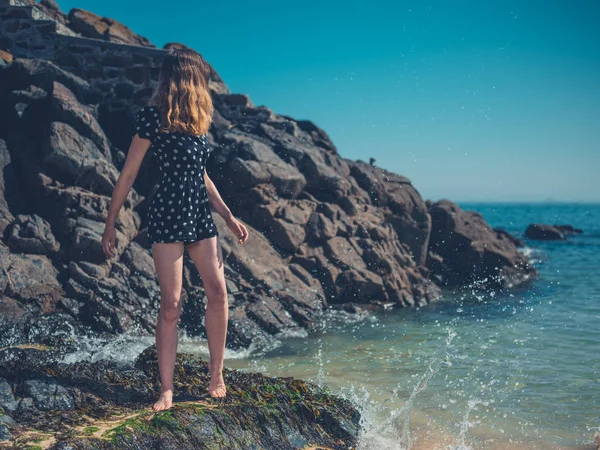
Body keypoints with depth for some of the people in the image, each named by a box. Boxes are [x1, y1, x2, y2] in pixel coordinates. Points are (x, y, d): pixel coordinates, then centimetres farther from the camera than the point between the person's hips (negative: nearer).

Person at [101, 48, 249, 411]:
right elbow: (128, 176, -5)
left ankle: (217, 375, 15)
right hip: (168, 216, -7)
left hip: (200, 216, 7)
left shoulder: (196, 121, 14)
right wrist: (111, 225, -5)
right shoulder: (153, 117, -7)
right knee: (171, 306, -5)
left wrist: (229, 218, 18)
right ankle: (167, 391, 3)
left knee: (219, 293, 1)